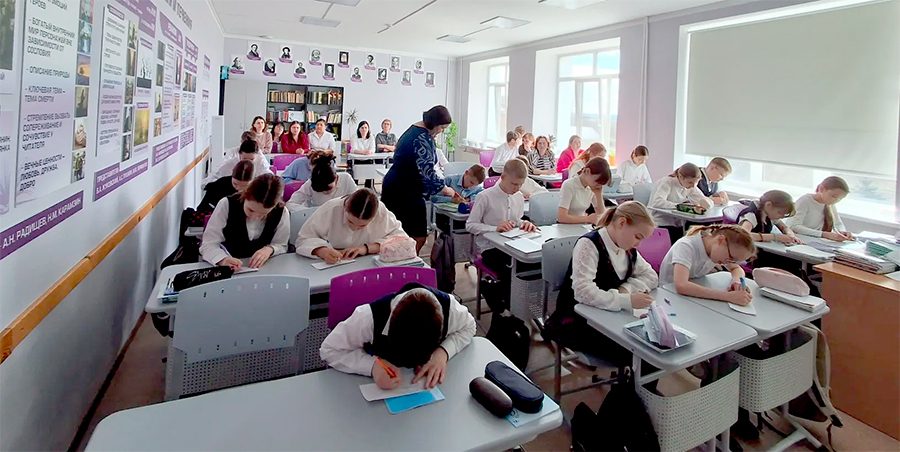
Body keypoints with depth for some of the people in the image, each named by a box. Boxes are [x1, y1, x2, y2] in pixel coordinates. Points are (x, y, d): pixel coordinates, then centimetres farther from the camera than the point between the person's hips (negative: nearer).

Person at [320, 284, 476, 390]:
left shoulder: (450, 309, -29)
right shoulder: (369, 318, -34)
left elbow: (468, 328, -5)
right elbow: (329, 350, -20)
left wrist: (443, 352, -25)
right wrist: (373, 365, -36)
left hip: (429, 383, 2)